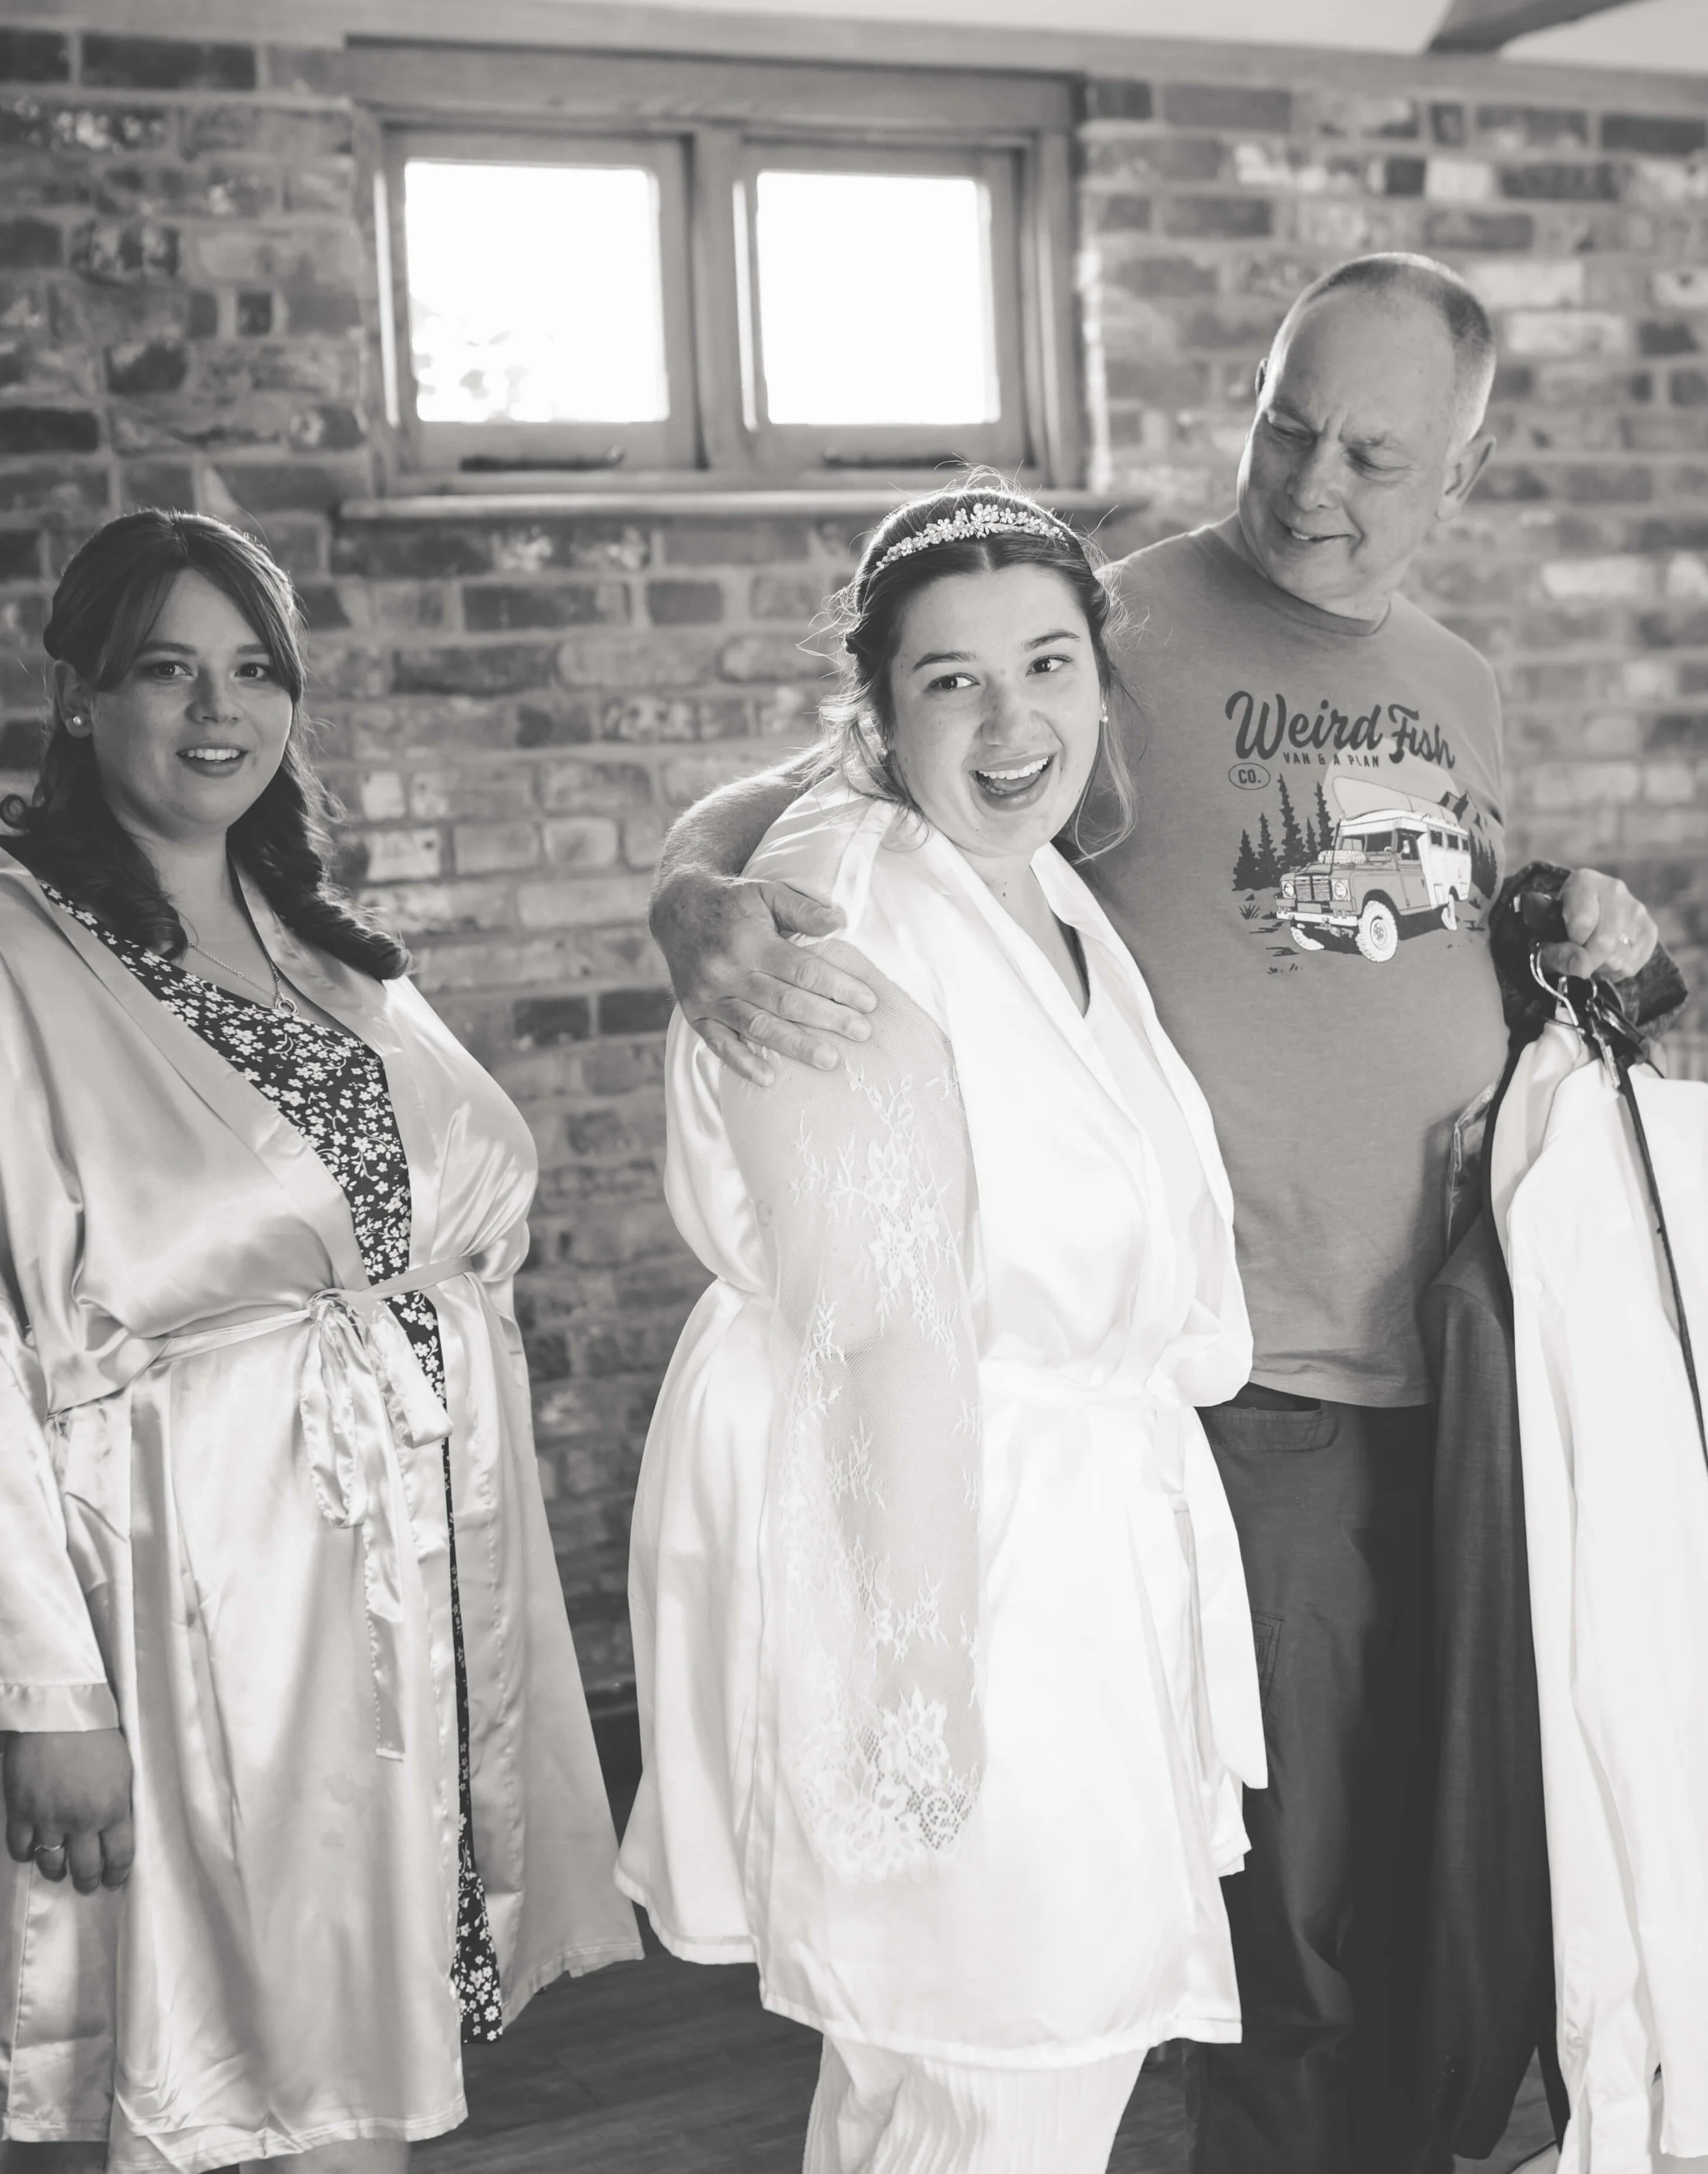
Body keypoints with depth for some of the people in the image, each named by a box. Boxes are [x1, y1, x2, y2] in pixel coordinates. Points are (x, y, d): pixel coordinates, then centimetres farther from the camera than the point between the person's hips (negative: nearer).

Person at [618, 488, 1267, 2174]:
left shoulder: (1060, 909, 11)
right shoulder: (851, 928, -20)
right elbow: (892, 1324, -26)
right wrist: (922, 1661, -27)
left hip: (1079, 1522, 9)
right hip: (908, 1524, -9)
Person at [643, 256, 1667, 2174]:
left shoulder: (1459, 689, 12)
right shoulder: (1120, 632, -9)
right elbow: (790, 793, -11)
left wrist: (1579, 941, 5)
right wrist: (700, 897, -33)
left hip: (1471, 1365, 7)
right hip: (1256, 1376, -6)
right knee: (1311, 1916, 4)